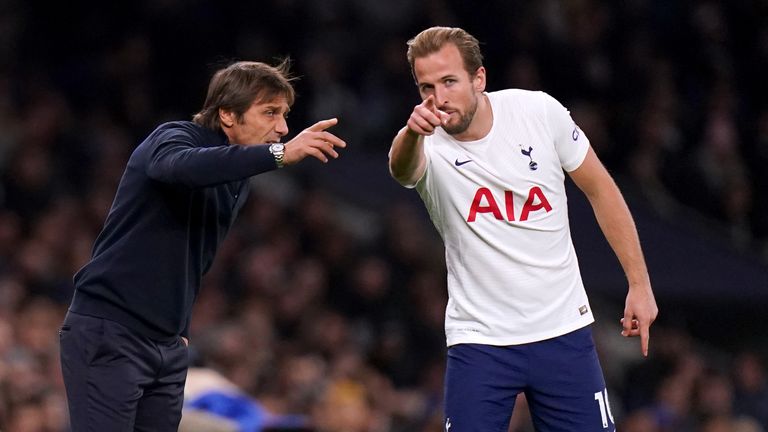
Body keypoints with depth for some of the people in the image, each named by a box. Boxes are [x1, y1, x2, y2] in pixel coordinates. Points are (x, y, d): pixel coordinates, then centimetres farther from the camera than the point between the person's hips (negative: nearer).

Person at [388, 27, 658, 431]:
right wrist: (412, 134, -63)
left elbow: (599, 189, 5)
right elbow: (402, 167, -39)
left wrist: (639, 283, 5)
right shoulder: (428, 145, -13)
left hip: (563, 330, 1)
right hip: (478, 340, -1)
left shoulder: (540, 111, -7)